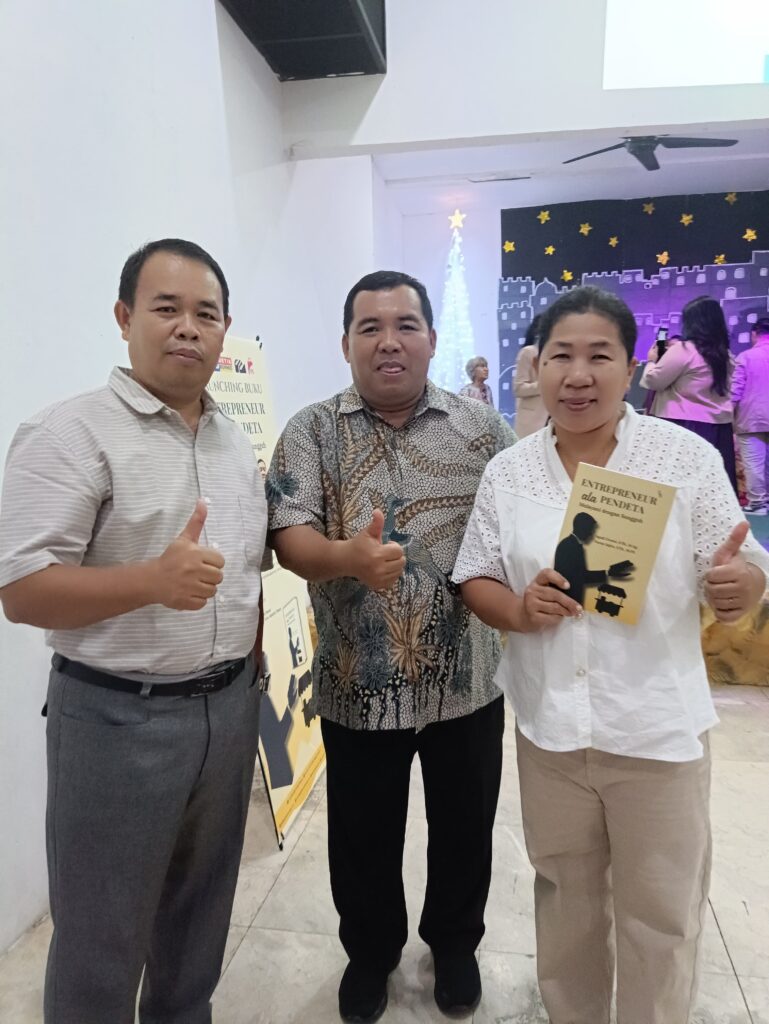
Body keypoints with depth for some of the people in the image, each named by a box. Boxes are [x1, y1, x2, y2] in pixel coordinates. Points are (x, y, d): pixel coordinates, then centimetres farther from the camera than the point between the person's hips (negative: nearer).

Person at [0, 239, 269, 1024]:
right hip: (119, 716, -6)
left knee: (202, 913, 23)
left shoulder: (235, 441, 8)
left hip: (228, 707, 7)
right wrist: (152, 580, -33)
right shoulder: (68, 435, -13)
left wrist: (250, 670, 11)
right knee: (103, 940, 12)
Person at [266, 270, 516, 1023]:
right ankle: (370, 950, 47)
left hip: (467, 680, 1)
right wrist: (347, 558, -34)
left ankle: (454, 943, 48)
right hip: (358, 684, -1)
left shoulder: (481, 429, 0)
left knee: (464, 829, 20)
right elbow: (288, 536, -14)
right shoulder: (312, 432, -4)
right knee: (363, 837, 18)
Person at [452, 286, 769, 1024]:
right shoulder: (507, 471, -1)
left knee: (660, 914, 16)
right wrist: (519, 610, -16)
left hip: (657, 728, -2)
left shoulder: (688, 457, -8)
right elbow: (475, 579, 4)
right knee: (565, 896, 23)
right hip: (548, 724, 3)